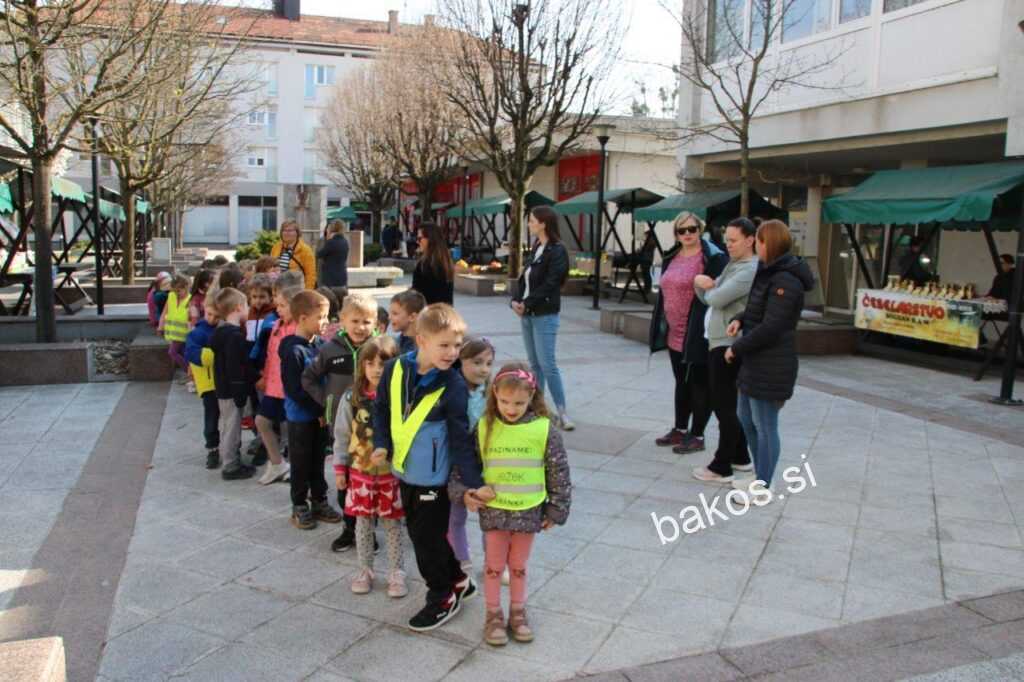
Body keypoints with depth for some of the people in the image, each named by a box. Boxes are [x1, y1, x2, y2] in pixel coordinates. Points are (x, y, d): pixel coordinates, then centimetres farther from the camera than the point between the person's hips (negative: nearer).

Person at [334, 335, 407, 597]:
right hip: (360, 471, 2)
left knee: (392, 523, 9)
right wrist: (340, 467, 2)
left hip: (392, 472, -1)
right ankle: (365, 570, 29)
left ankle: (396, 573, 23)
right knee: (363, 522, 12)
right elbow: (342, 435, 2)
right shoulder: (352, 397, -5)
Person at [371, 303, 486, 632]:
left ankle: (443, 597, 26)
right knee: (418, 530, 20)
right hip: (405, 469, 6)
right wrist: (382, 444, -3)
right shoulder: (396, 368, -8)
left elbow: (461, 438, -16)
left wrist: (473, 481, -17)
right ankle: (457, 581, 39)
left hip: (432, 475, -6)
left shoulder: (453, 384, -19)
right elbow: (382, 407, 7)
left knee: (427, 537, 4)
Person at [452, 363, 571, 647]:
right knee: (494, 565, 11)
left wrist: (556, 510, 0)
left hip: (528, 510, 0)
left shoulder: (544, 429, -10)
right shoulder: (484, 427, -8)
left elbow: (558, 472, -3)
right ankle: (494, 616, 28)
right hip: (493, 509, 0)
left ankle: (518, 613, 33)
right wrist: (463, 492, -12)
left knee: (519, 566, 15)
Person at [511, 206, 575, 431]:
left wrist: (527, 303, -16)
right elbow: (524, 278, 13)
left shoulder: (557, 251, -11)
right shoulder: (536, 248, 14)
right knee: (534, 363, 12)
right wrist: (516, 300, -3)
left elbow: (550, 284, -18)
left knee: (547, 364, -10)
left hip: (545, 315, -8)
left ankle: (562, 413, -5)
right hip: (527, 314, 8)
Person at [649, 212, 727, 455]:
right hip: (675, 335, 8)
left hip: (697, 336, -8)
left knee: (699, 384, 3)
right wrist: (662, 327, 17)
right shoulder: (672, 258, 12)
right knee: (681, 383, 18)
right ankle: (680, 429, 30)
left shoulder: (713, 258, -11)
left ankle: (697, 435, 13)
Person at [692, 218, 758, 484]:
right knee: (727, 404, 18)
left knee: (724, 406, -3)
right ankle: (740, 456, 30)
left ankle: (721, 467, 5)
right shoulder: (732, 265, 15)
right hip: (719, 342, 10)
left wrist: (708, 289, -2)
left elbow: (717, 299, -24)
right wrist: (701, 283, -7)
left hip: (730, 346, -10)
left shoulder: (751, 270, -18)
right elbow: (708, 298, 14)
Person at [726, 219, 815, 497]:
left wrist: (736, 348, -15)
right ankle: (760, 477, 32)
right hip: (754, 363, 10)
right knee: (746, 420, 18)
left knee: (765, 426, 1)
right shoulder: (769, 273, 13)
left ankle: (763, 487, 14)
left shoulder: (785, 281, -19)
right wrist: (740, 319, 0)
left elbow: (771, 327, -23)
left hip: (771, 366, -10)